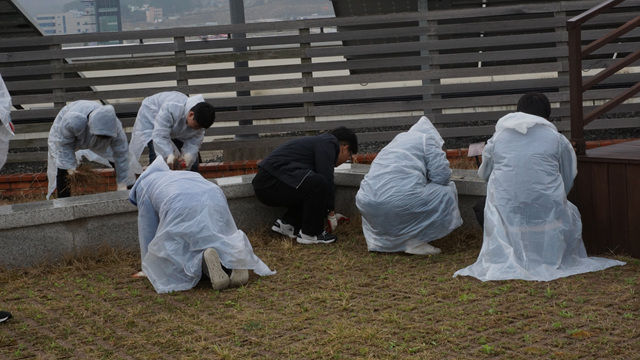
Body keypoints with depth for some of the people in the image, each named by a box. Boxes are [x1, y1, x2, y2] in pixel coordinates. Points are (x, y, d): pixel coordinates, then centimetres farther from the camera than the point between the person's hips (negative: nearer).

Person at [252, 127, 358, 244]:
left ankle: (287, 223, 14)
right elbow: (327, 179, -16)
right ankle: (309, 234, -12)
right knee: (318, 183, -24)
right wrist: (331, 211, -5)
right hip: (270, 183, -11)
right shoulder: (328, 143, -6)